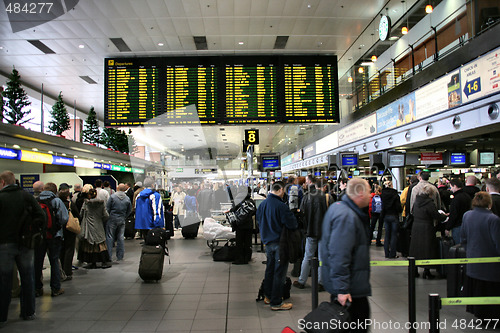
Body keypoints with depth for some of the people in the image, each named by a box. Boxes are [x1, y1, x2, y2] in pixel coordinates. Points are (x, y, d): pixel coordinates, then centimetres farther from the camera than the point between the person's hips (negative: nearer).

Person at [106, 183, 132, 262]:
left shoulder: (112, 196, -8)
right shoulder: (127, 199, 1)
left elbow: (107, 208, -6)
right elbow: (129, 211, 7)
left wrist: (108, 216, 7)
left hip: (112, 219, -3)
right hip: (122, 220, 3)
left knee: (110, 237, 4)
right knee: (120, 238, 9)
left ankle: (109, 256, 4)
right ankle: (120, 256, 12)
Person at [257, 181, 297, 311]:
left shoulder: (262, 205, 2)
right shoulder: (281, 206, -22)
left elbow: (259, 222, 14)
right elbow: (293, 224, -18)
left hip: (267, 241, 8)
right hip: (280, 242, -8)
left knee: (269, 269, 20)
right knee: (279, 272, 2)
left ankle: (268, 296, 32)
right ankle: (276, 303, 9)